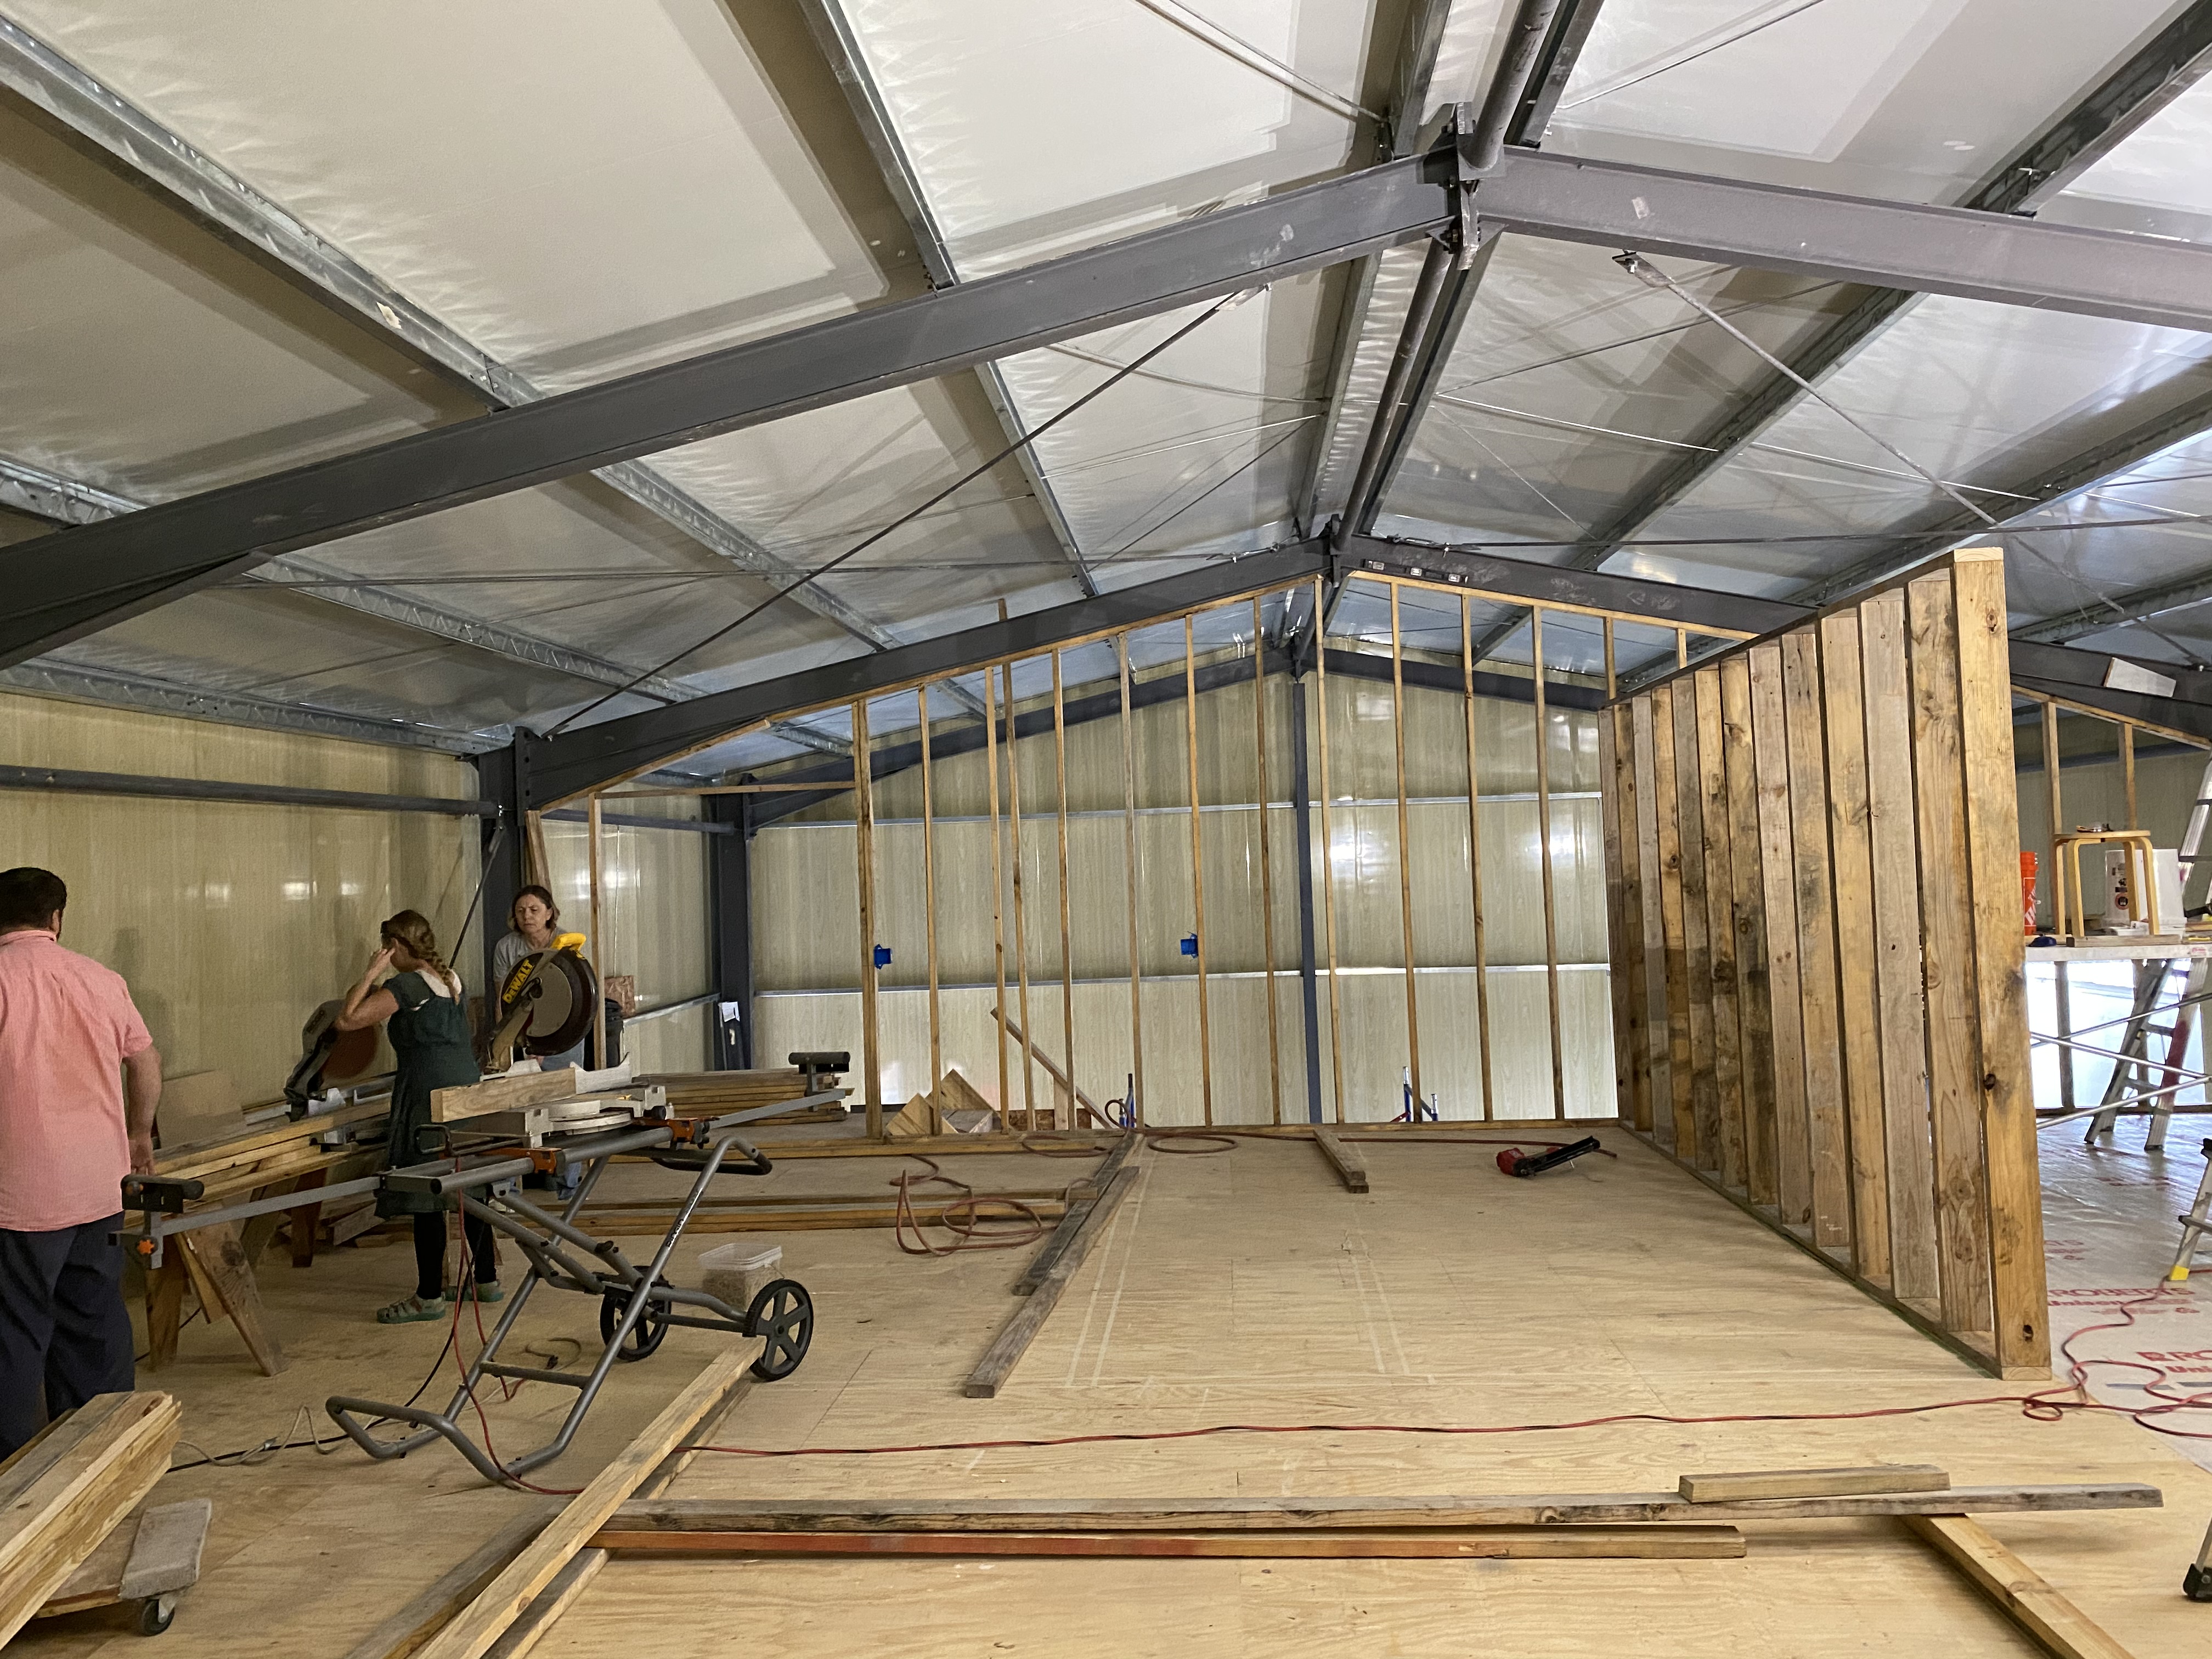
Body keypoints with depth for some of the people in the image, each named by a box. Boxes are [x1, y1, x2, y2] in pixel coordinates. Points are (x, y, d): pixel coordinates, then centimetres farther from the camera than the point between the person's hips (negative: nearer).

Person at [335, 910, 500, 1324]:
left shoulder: (404, 987, -12)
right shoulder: (452, 979, 13)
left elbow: (347, 1019, -16)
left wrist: (371, 974, -8)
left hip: (428, 1098, -9)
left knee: (425, 1199, -2)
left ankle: (430, 1297, 2)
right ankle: (487, 1280, 21)